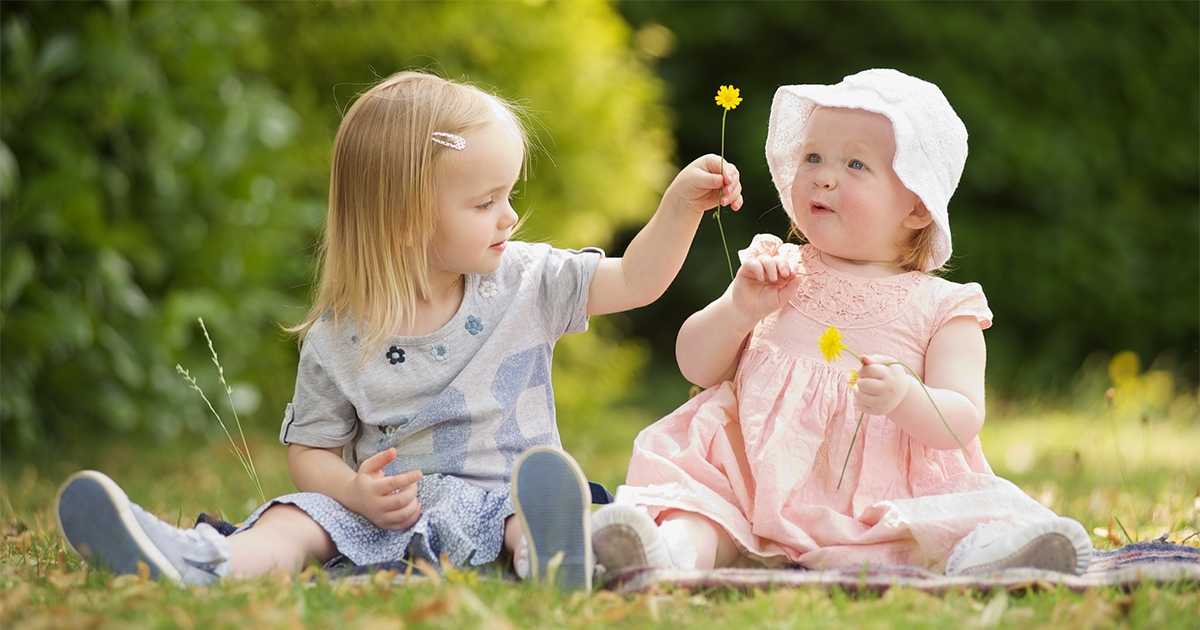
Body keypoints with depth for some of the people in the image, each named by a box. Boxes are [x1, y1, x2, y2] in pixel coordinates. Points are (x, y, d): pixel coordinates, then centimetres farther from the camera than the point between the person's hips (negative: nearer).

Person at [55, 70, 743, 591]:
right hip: (389, 508, 0)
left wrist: (682, 204, -9)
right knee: (305, 516, -27)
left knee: (542, 504, -34)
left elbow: (633, 282, 6)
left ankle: (555, 557, -69)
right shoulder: (341, 336, 0)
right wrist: (359, 494, -16)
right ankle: (205, 565, -55)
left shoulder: (525, 282, 6)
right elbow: (311, 450, 5)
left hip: (497, 499, 0)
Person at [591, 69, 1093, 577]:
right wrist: (739, 310, -8)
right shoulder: (775, 271, 14)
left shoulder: (941, 307, 6)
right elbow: (696, 366, 11)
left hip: (880, 505, -1)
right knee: (696, 493, -28)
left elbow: (961, 422, -4)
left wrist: (905, 398, -26)